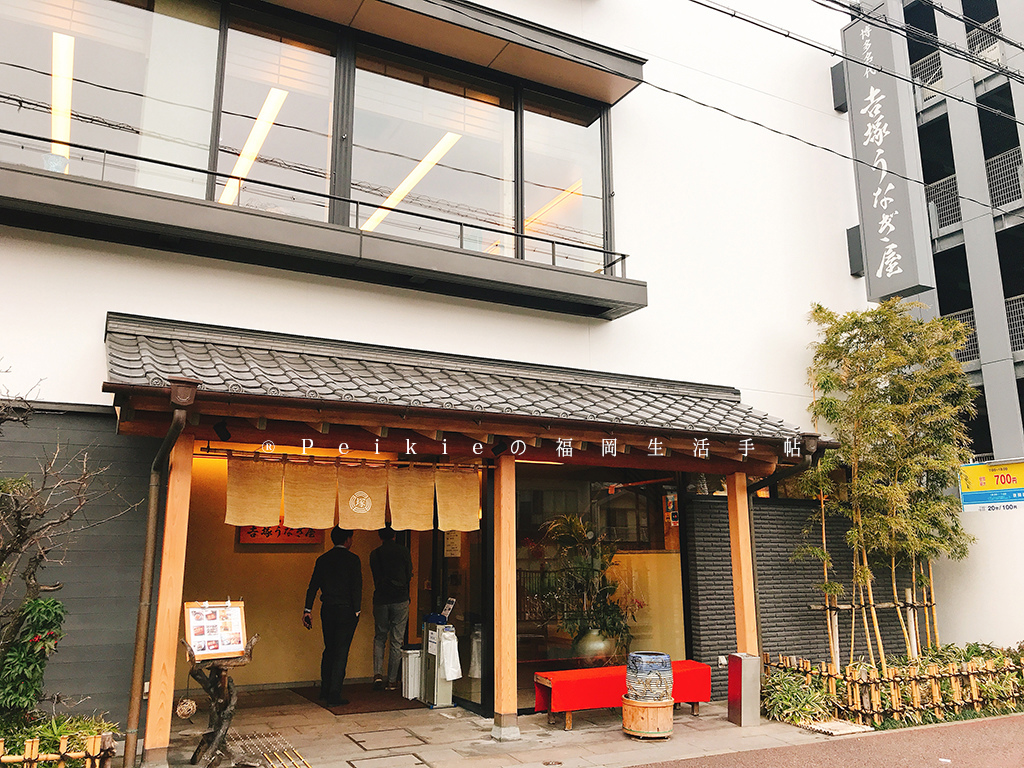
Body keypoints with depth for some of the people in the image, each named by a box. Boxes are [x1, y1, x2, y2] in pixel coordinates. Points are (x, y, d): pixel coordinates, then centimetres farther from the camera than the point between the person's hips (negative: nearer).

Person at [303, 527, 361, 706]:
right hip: (346, 611, -5)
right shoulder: (352, 559, -8)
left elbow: (313, 586, 5)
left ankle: (325, 691, 26)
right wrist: (356, 611, -5)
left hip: (327, 610, 5)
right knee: (341, 653, 0)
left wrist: (308, 610, 7)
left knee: (329, 650, 19)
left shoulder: (322, 559, 6)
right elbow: (356, 587, -12)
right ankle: (334, 696, -1)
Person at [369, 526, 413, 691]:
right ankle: (392, 680, 9)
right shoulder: (403, 552, -2)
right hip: (400, 600, -1)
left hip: (380, 601, 1)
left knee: (379, 638, 15)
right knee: (396, 641, 5)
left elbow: (376, 578, 8)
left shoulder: (375, 554, 1)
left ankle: (378, 673, -1)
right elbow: (409, 575, 6)